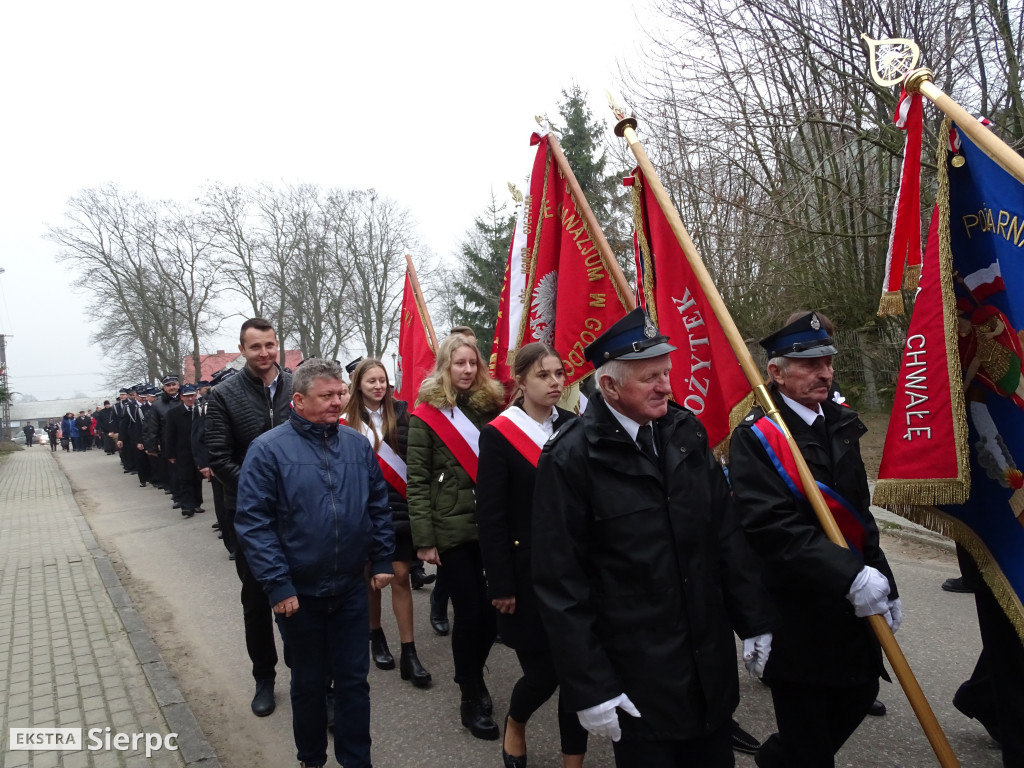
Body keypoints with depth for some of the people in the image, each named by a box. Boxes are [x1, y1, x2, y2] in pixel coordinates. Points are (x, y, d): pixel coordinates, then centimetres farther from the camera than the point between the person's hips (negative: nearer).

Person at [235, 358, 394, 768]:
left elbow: (379, 506, 8)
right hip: (300, 593, -3)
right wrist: (277, 585, -16)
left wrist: (382, 560, 5)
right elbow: (253, 522, -13)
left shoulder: (357, 444, 1)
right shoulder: (268, 449, -12)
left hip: (351, 588, 3)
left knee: (354, 679, 13)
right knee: (308, 681, 17)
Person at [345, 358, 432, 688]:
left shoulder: (400, 413, -1)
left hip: (397, 506, 0)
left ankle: (409, 652, 7)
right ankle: (376, 636, 33)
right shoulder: (348, 420, -3)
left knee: (400, 576, 0)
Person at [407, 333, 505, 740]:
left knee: (495, 607, 7)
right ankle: (471, 698, 23)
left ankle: (472, 673, 35)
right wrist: (424, 539, -10)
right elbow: (416, 481, -5)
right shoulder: (425, 416, -3)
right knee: (470, 611, 2)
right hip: (452, 530, -4)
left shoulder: (489, 406, 8)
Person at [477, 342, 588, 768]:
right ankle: (515, 724, 38)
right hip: (529, 572, -3)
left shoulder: (574, 427, 3)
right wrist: (501, 585, -10)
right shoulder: (499, 434, -8)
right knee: (543, 669, 5)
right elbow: (491, 518, -9)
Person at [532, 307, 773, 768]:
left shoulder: (686, 432, 0)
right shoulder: (570, 459, -17)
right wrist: (588, 688, -13)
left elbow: (727, 533, 7)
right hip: (636, 676, -5)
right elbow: (560, 584, -14)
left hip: (712, 661, 5)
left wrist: (754, 621, 9)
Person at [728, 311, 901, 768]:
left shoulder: (840, 425, 7)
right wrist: (850, 575, -30)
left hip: (851, 605, 7)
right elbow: (772, 527, -26)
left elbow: (859, 512, 14)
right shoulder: (756, 437, -17)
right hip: (795, 607, -7)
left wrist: (881, 581, 9)